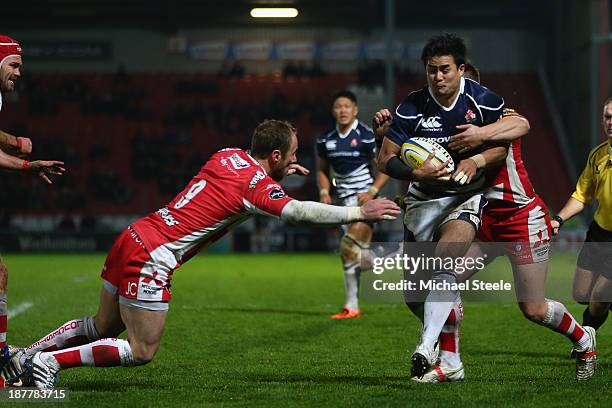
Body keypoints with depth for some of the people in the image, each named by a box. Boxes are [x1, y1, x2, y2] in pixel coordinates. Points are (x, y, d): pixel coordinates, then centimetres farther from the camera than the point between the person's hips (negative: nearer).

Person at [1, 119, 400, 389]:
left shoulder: (228, 155, 10)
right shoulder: (258, 185, -13)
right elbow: (299, 211, -28)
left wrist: (281, 173, 23)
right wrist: (361, 212, -24)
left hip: (131, 240, 9)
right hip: (151, 259, -9)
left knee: (104, 326, 23)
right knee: (141, 352, 0)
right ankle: (49, 361, -1)